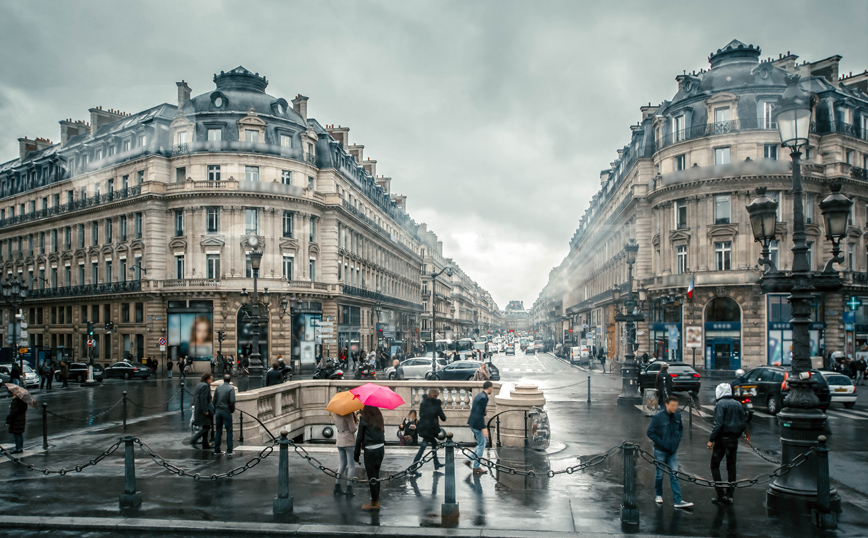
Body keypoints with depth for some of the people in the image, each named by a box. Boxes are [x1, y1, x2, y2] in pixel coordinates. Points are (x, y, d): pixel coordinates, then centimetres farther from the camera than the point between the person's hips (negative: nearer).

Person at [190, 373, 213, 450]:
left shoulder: (198, 385, 14)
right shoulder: (205, 386, -15)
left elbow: (194, 397, 16)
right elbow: (203, 399, -21)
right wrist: (205, 410, -19)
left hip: (198, 409, 10)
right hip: (203, 409, -10)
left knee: (205, 427, 13)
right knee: (206, 427, -6)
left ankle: (205, 444, 15)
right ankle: (193, 440, -8)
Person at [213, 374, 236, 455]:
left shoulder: (218, 388, 7)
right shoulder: (231, 388, -8)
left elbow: (214, 400, 7)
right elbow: (232, 401, -16)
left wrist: (215, 410, 14)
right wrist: (232, 410, 0)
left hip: (218, 411, 5)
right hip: (226, 411, -5)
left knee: (218, 430, 12)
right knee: (229, 431, 1)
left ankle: (217, 449, 15)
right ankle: (229, 451, -1)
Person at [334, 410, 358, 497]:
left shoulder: (336, 415, 5)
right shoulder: (348, 414, -17)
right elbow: (353, 429, -16)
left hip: (340, 442, 7)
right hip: (349, 442, -7)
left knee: (342, 464, 18)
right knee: (351, 466, 2)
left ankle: (337, 488, 18)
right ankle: (349, 490, 0)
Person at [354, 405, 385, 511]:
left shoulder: (364, 419, -9)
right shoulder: (378, 416, 6)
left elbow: (359, 437, -7)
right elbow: (382, 432, 9)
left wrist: (356, 453, 0)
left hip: (370, 450, -6)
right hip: (380, 449, 6)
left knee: (371, 476, 3)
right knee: (376, 475, 15)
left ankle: (374, 503, 8)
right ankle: (376, 500, 22)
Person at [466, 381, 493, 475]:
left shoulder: (478, 396, 12)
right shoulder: (484, 398, -18)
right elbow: (480, 414, -23)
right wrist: (484, 428, -23)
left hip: (472, 423, 10)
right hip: (477, 424, -10)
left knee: (481, 443, 20)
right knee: (481, 445, 1)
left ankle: (470, 459, 20)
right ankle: (476, 468, 7)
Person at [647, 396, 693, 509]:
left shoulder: (677, 416, 0)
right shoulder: (658, 417, -16)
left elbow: (681, 428, 19)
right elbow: (650, 432, -13)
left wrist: (678, 439, 5)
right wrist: (661, 443, -18)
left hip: (673, 451, 4)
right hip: (660, 451, -4)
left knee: (674, 475, 1)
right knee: (660, 474, 10)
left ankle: (678, 501, 1)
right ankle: (658, 495, 31)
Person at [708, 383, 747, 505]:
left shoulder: (720, 404, -11)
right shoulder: (738, 405, 8)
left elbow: (718, 424, -18)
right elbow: (744, 423, 10)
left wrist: (711, 440, -15)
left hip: (722, 439, -6)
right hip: (734, 440, 6)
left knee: (715, 465, 4)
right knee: (731, 467, 12)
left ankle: (721, 494, -1)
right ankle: (729, 495, 14)